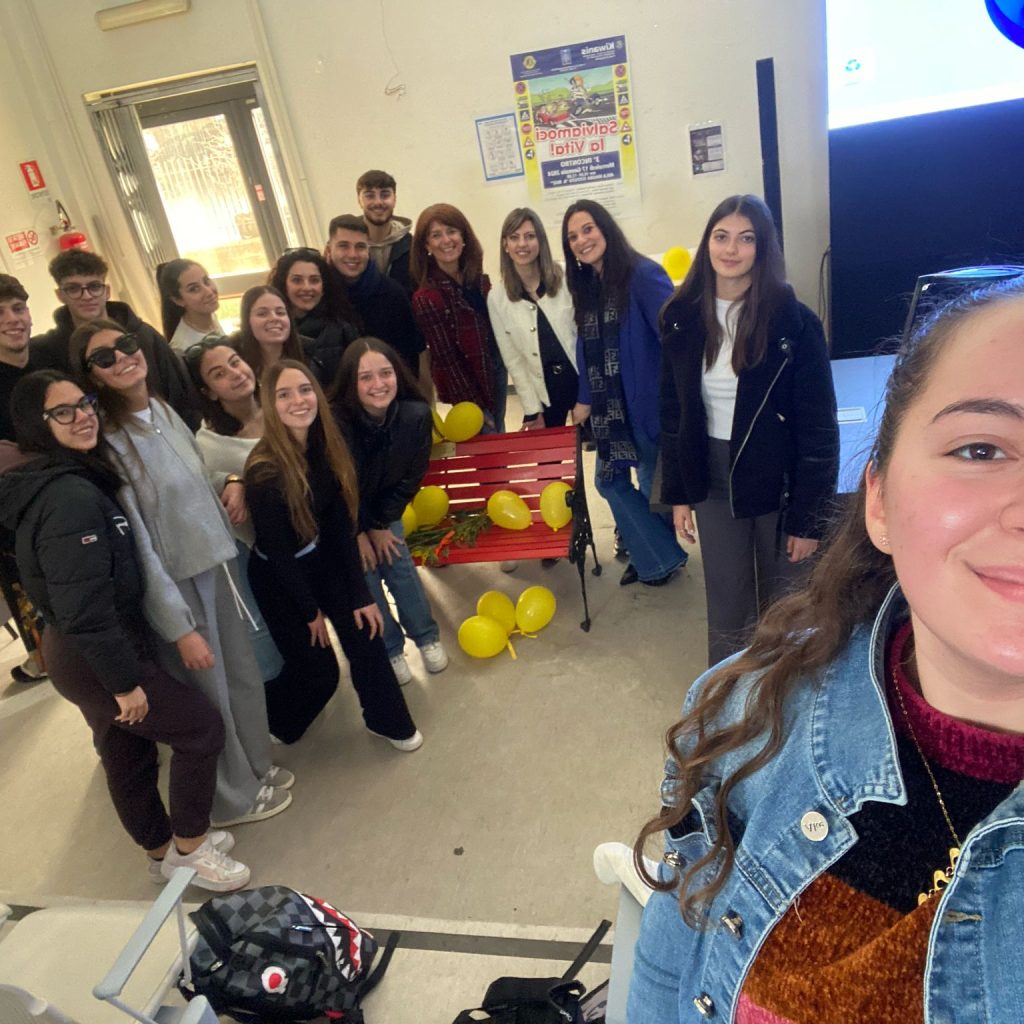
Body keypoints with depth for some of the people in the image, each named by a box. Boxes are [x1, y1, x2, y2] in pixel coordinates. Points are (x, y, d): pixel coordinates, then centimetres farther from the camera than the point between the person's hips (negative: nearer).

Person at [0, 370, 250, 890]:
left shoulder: (75, 480, 6)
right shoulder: (71, 497, -26)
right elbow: (83, 607, -29)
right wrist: (124, 680, -22)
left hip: (78, 650, 10)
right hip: (95, 657, -10)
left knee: (127, 753, 22)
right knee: (201, 727, 2)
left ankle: (162, 849, 41)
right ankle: (188, 848, 18)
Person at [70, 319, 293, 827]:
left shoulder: (164, 411, 2)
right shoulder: (106, 441, -19)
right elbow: (137, 545, -20)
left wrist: (230, 481, -4)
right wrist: (180, 627, -18)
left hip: (217, 562, 7)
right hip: (174, 583, -6)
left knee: (243, 675, 20)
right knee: (209, 694, 12)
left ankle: (257, 767, 44)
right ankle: (236, 797, 35)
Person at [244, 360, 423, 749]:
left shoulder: (325, 447, -11)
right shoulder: (264, 472, -30)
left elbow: (342, 525, -9)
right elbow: (278, 552, -20)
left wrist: (360, 594, -8)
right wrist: (310, 611, -9)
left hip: (323, 561, 5)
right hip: (278, 576, -5)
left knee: (365, 635, 3)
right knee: (318, 671, 4)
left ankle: (386, 720, 28)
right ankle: (269, 727, 35)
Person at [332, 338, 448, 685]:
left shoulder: (416, 415, -26)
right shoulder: (336, 423, -36)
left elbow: (411, 477, -12)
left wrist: (381, 524, -8)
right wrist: (358, 532, -10)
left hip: (384, 508, 3)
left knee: (400, 564, 3)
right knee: (365, 574, -1)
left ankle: (426, 636, 24)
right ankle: (390, 649, 19)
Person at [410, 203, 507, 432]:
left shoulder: (479, 279, 1)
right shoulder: (426, 297, -19)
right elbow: (447, 360, -17)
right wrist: (474, 407, -14)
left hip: (495, 370, 7)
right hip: (468, 387, -6)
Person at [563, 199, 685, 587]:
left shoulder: (643, 275, -16)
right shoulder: (586, 286, 7)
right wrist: (585, 398, 9)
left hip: (647, 402, -7)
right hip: (610, 406, 8)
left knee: (654, 483, 8)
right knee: (609, 479, 11)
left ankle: (659, 556, 30)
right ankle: (655, 555, 26)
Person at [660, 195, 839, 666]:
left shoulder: (794, 322, -12)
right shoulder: (682, 320, -1)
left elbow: (819, 428, -11)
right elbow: (672, 412, 5)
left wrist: (809, 517, -12)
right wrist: (677, 493, 5)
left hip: (780, 482, -2)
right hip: (713, 481, 3)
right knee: (725, 606, 13)